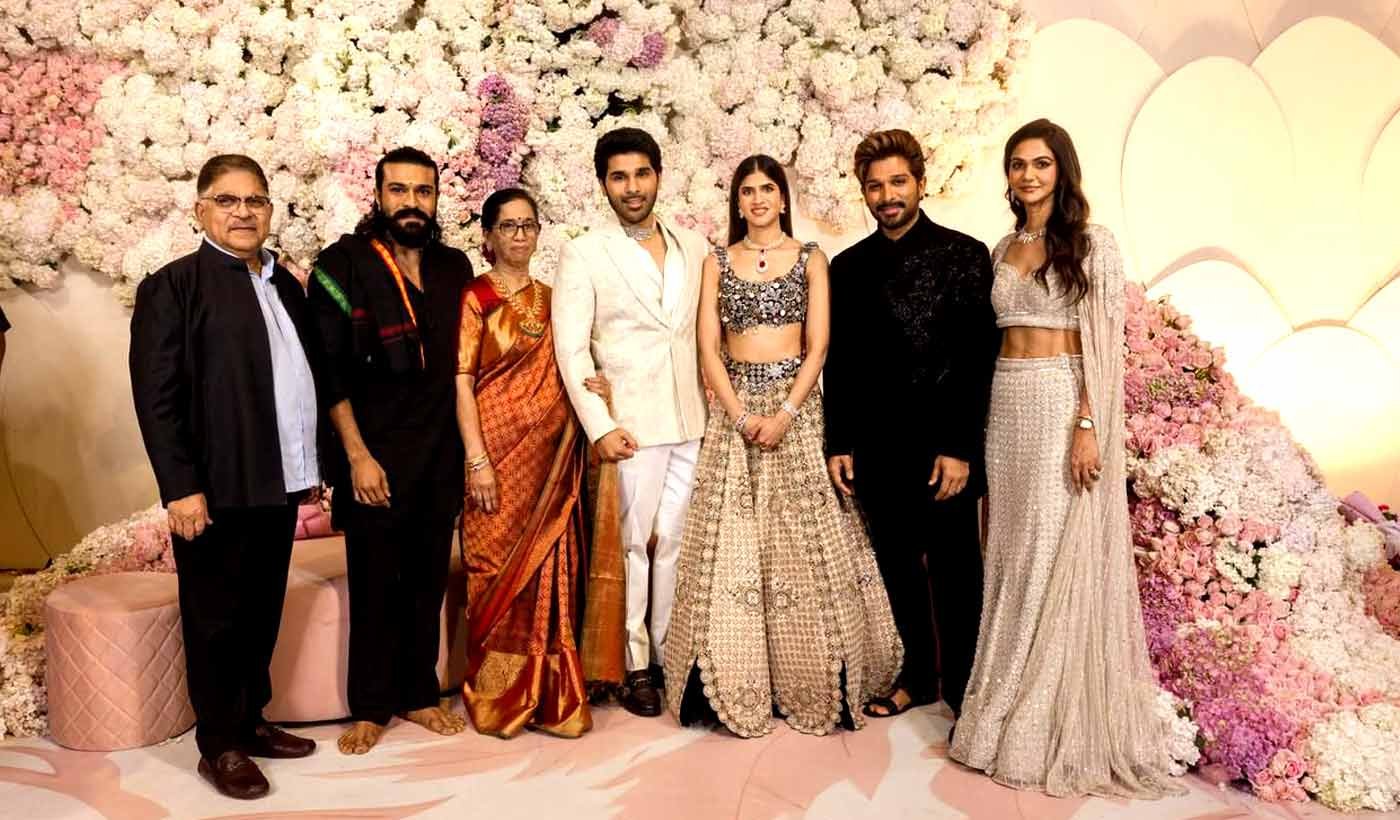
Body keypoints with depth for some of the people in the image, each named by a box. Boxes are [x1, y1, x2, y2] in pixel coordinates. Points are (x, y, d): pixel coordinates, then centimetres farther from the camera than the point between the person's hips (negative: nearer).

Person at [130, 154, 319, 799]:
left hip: (279, 485, 6)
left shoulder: (285, 284, 13)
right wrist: (182, 487, -17)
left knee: (262, 615, 16)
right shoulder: (172, 286, -6)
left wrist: (317, 463, 10)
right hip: (216, 489, -6)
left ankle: (250, 722, 31)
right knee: (216, 620, 7)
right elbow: (156, 397, -12)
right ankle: (219, 746, 20)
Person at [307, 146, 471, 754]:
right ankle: (369, 707, 21)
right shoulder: (343, 266, -6)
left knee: (428, 579, 11)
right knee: (374, 585, 5)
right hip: (374, 458, -4)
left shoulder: (454, 267, 8)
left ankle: (419, 694, 26)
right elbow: (329, 371, -9)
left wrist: (471, 446, 10)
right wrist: (357, 455, -13)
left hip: (441, 456, 4)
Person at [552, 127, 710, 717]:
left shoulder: (694, 246, 11)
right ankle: (634, 664, 15)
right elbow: (571, 348, -6)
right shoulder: (584, 255, -1)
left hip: (694, 420, 4)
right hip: (631, 423, -3)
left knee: (678, 542, 8)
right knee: (632, 544, 3)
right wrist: (599, 425, -13)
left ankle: (672, 652, 20)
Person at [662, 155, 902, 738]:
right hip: (734, 406, 1)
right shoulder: (718, 262, 11)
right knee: (730, 545, -1)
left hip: (796, 405, -1)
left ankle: (812, 684, 12)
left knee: (803, 543, -1)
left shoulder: (810, 259, 7)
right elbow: (708, 347, 2)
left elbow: (818, 346, -1)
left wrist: (785, 413, -14)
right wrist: (740, 414, -10)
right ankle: (737, 687, 9)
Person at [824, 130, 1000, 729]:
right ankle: (917, 675, 31)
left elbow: (977, 359, -7)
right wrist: (838, 444, 5)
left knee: (955, 574, 6)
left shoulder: (964, 255, -3)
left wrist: (960, 448, -13)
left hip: (943, 448, -4)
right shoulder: (848, 266, 9)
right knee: (898, 569, 14)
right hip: (877, 450, 4)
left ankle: (961, 690, 21)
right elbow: (838, 361, 11)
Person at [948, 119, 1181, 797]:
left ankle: (1061, 723, 11)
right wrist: (992, 407, 9)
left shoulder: (1092, 244, -3)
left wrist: (1088, 427, -18)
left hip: (1064, 404, -6)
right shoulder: (1003, 250, 14)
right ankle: (1012, 708, 22)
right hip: (1006, 406, 6)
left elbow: (1104, 346, -9)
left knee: (1059, 558, -2)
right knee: (1011, 556, 9)